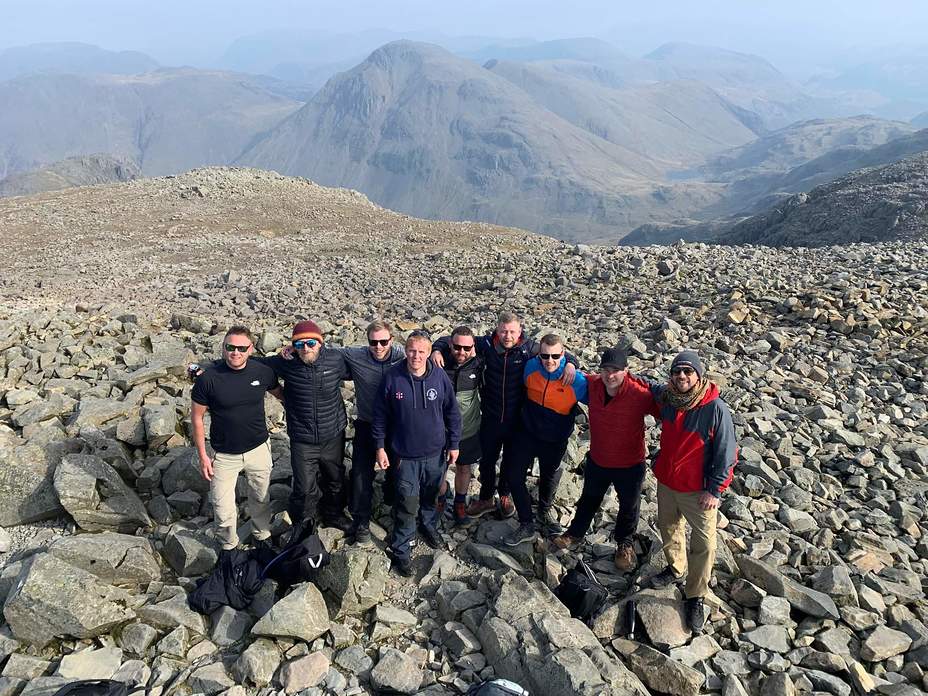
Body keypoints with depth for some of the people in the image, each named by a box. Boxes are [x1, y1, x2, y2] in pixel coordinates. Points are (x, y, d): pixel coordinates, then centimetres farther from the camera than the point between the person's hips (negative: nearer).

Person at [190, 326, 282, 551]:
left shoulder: (263, 372, -11)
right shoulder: (208, 379, -17)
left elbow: (280, 393, 11)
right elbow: (197, 417, -7)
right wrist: (202, 455, -6)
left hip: (259, 450, 2)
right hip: (224, 456, -2)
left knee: (260, 499, 20)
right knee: (223, 510, 6)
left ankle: (262, 535, 46)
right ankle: (229, 547, 33)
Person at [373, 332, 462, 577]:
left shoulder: (440, 377, -10)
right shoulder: (392, 377, -13)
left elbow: (452, 412, 0)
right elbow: (380, 415, -3)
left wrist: (454, 444, 3)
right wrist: (380, 447, -3)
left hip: (435, 453, 2)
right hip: (405, 455, -2)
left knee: (430, 496, 21)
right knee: (407, 504, 1)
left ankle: (428, 525, 48)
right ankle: (400, 550, 17)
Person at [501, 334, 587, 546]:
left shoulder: (576, 381, -27)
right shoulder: (531, 367, -16)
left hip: (555, 441, -1)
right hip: (527, 433, 2)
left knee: (549, 478, 21)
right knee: (513, 475, -3)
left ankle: (544, 512, 51)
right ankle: (526, 525, 14)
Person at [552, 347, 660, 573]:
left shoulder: (640, 393, -29)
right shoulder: (592, 385, -16)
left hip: (629, 464, -3)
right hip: (597, 460, 3)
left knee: (629, 506, 21)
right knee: (589, 499, 26)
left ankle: (624, 543, 47)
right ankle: (575, 533, 49)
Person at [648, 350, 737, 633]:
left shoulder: (716, 409, -23)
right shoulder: (666, 397, -7)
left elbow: (726, 453, -17)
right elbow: (649, 387, 18)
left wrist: (715, 490, -15)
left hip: (698, 490, -5)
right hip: (665, 483, 5)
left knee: (703, 544, 2)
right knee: (668, 528, 24)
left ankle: (696, 598, 20)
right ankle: (676, 568, 49)